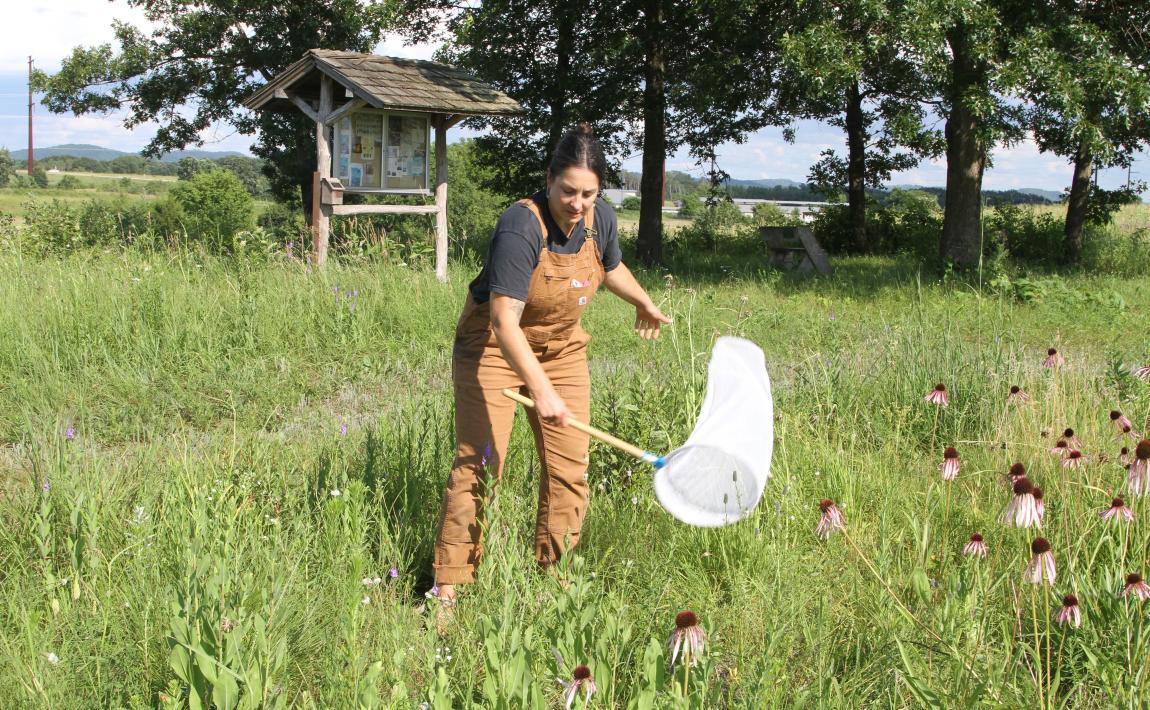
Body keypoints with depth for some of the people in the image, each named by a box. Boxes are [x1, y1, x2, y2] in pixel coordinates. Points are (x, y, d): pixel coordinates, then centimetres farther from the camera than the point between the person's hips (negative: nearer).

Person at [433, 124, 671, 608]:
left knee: (570, 467, 3)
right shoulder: (521, 228, -29)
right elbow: (504, 321, -35)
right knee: (478, 464, -9)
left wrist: (643, 302, 22)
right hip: (495, 347, -6)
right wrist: (540, 389, -42)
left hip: (562, 348, 6)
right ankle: (448, 585, -1)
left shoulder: (601, 219, -8)